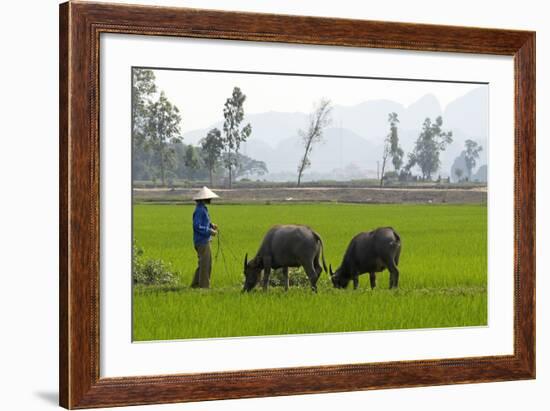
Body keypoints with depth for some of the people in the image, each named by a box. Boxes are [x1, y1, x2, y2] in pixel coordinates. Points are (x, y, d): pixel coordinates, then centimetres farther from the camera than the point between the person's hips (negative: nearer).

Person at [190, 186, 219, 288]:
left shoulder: (203, 208, 13)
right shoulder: (199, 210, -18)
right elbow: (197, 226, -22)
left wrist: (211, 225, 8)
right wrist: (210, 231, -18)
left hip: (205, 241, 11)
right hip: (202, 241, -11)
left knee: (207, 263, 16)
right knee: (204, 263, -5)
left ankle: (196, 284, 23)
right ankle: (204, 285, 1)